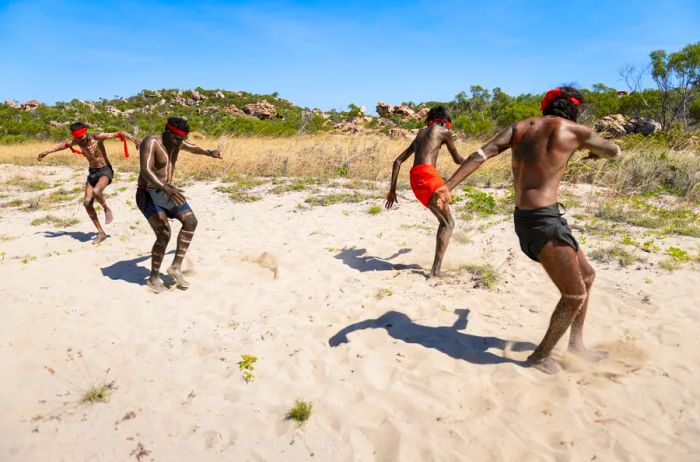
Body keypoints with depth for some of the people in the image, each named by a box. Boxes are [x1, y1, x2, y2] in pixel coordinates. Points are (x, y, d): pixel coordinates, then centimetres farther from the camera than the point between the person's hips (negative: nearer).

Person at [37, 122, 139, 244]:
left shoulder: (98, 137, -17)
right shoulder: (77, 141, 0)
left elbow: (119, 134, -25)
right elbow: (62, 145, 20)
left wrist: (133, 139, -42)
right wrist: (45, 152, 30)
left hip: (105, 171, -7)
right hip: (92, 172, 7)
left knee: (96, 191, -36)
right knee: (87, 203, -3)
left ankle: (107, 209, -4)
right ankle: (101, 233, 5)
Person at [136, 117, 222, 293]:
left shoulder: (176, 142, 3)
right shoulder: (151, 142, -23)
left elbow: (193, 148, 27)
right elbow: (146, 171, -36)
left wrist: (209, 153, 18)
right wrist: (166, 189, -50)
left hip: (165, 192, 8)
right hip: (148, 194, -8)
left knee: (190, 221, -6)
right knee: (164, 235, -17)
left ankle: (176, 266, 0)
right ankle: (153, 278, 2)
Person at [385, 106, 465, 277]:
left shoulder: (420, 134, 29)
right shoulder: (444, 131, 11)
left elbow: (398, 160, 23)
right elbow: (457, 159, 21)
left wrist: (392, 189, 21)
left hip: (415, 178, 7)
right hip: (427, 175, -7)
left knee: (444, 221, 16)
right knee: (449, 223, 0)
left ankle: (437, 266, 13)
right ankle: (436, 269, -11)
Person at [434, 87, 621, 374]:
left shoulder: (520, 127, 12)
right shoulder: (576, 131, -1)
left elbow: (481, 154, -3)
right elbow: (614, 152, 18)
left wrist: (449, 186, -9)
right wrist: (597, 151, 42)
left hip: (525, 217, 8)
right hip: (542, 219, -8)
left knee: (587, 275, 20)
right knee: (575, 295, 3)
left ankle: (576, 344, 31)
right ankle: (541, 356, 17)